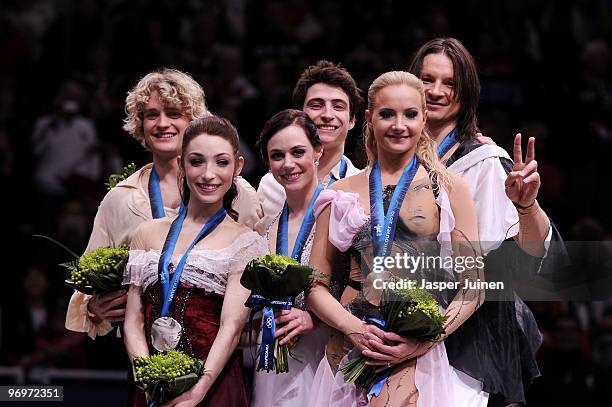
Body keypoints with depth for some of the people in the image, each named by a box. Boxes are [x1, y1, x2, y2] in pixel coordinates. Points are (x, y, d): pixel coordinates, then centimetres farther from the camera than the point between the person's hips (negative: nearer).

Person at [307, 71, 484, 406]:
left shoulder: (448, 188, 6)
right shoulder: (343, 193, 12)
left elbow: (473, 286, 3)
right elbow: (317, 286, 12)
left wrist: (427, 339, -10)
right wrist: (354, 328, -7)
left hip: (418, 357, -3)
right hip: (347, 350, 3)